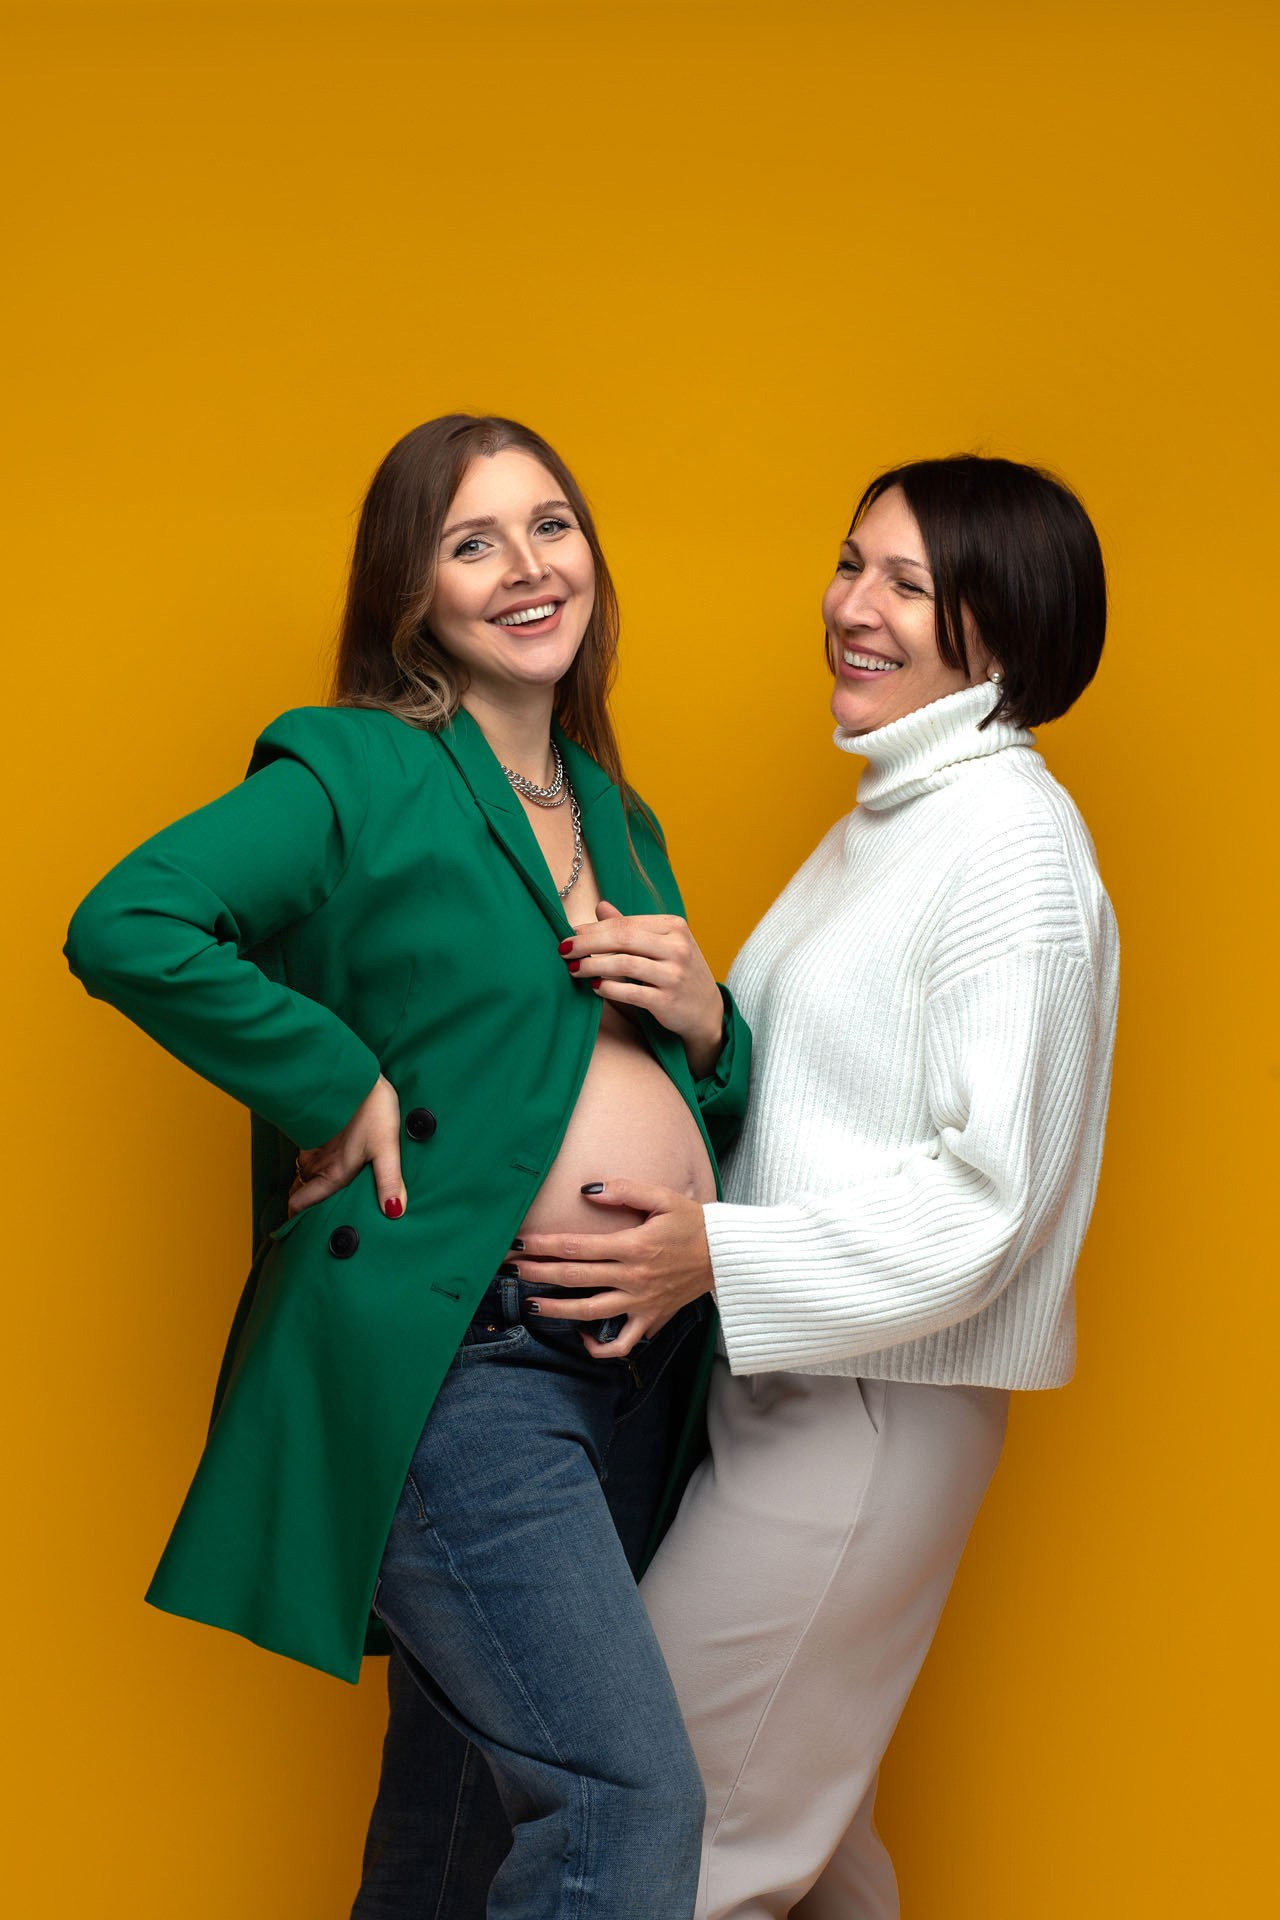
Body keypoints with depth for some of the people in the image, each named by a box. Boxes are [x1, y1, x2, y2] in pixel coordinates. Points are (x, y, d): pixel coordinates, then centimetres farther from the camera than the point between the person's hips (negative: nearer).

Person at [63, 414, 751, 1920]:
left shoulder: (618, 818, 18)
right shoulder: (352, 771, -5)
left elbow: (717, 1101, 25)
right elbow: (125, 925, -19)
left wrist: (704, 1018, 2)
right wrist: (344, 1082, -17)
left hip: (644, 1352, 7)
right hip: (458, 1357, -7)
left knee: (470, 1771, 19)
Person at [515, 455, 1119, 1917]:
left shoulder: (1015, 846, -16)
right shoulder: (887, 818, 13)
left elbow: (988, 1189, -20)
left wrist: (722, 1260, -26)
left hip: (872, 1401, -9)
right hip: (785, 1379, 9)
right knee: (796, 1800, 21)